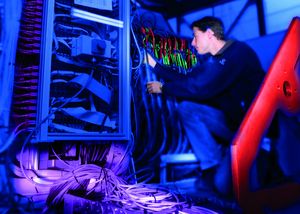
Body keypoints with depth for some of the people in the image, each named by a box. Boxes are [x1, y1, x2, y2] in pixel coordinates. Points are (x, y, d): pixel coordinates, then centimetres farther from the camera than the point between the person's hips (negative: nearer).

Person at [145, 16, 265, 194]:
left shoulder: (239, 52, -18)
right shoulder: (214, 60, 10)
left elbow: (201, 88, -25)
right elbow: (185, 79, 12)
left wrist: (163, 88, -13)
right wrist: (153, 64, 18)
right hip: (233, 121, 9)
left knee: (224, 185, -23)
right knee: (187, 107, -7)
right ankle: (213, 168, -6)